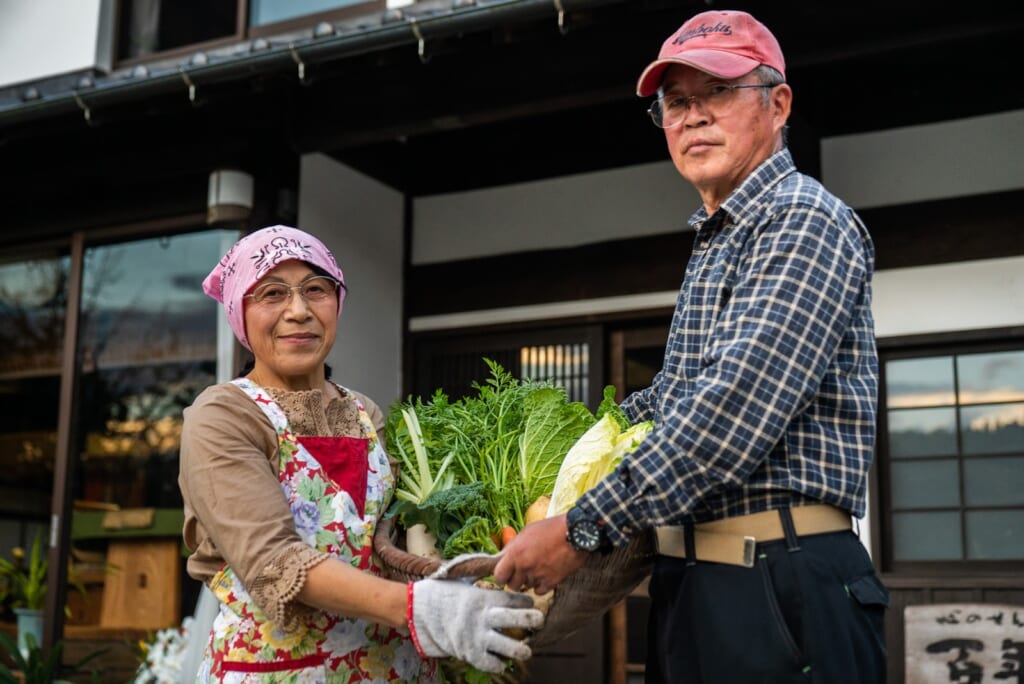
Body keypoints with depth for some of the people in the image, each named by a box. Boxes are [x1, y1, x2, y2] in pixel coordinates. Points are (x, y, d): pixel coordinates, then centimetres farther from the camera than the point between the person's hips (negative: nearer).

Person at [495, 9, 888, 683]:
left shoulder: (806, 219, -11)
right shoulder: (713, 245, 19)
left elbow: (737, 407, -22)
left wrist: (584, 528, -20)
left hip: (779, 588, -9)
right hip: (690, 584, 9)